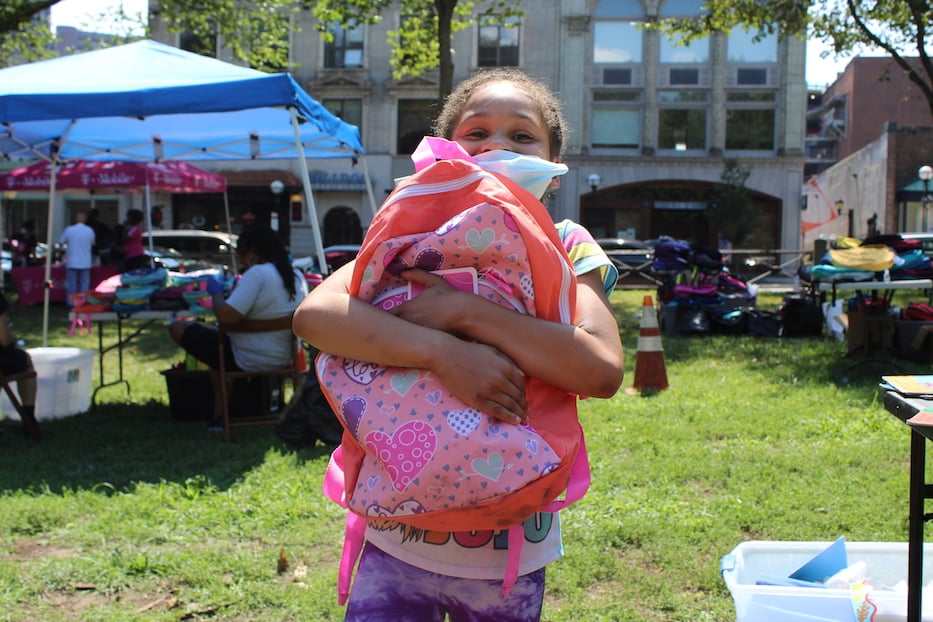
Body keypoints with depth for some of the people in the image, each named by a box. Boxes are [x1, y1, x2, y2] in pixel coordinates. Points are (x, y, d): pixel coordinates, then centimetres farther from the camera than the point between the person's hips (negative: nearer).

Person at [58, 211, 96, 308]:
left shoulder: (69, 230, -6)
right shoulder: (89, 230, -4)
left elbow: (61, 242, 5)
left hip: (72, 262, -1)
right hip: (85, 262, 1)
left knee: (71, 284, 6)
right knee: (85, 283, 7)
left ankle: (71, 303, 8)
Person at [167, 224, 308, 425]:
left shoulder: (258, 273, -21)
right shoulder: (297, 276, 4)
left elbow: (226, 316, -28)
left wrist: (216, 292, -9)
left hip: (248, 361, -9)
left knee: (177, 328, 2)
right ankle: (220, 411, 24)